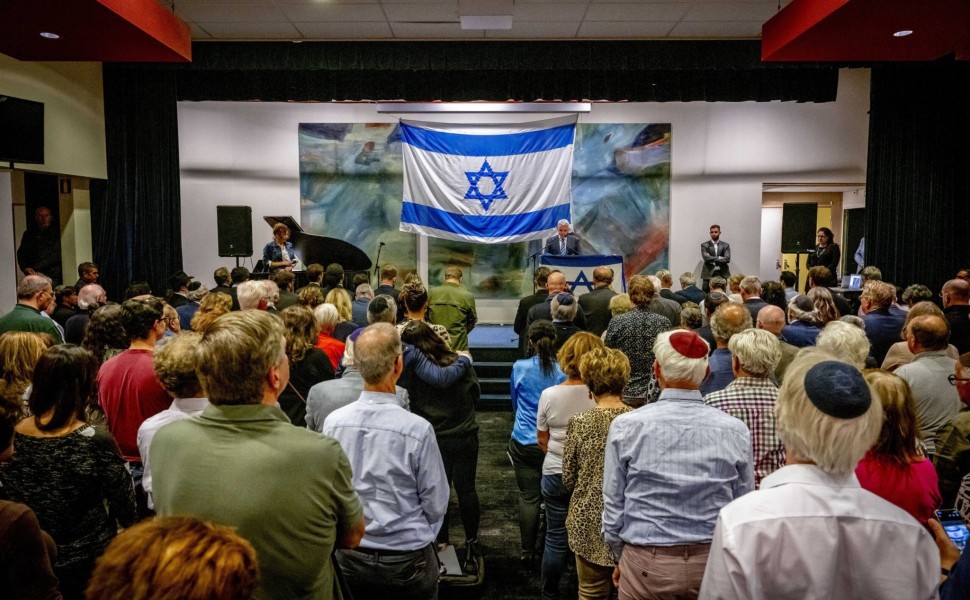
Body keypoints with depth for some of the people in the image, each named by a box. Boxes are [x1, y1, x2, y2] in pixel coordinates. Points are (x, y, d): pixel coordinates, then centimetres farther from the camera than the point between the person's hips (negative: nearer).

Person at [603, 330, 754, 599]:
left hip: (646, 565, -1)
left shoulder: (626, 426, -14)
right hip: (714, 562, 2)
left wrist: (621, 557, 10)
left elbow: (614, 506, -6)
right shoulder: (735, 430, -10)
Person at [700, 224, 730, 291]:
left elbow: (727, 259, -4)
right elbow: (706, 258, -10)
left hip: (722, 274, 1)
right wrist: (719, 258, -7)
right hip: (708, 274, -1)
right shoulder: (705, 245, 5)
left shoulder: (725, 245, 9)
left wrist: (713, 259, -8)